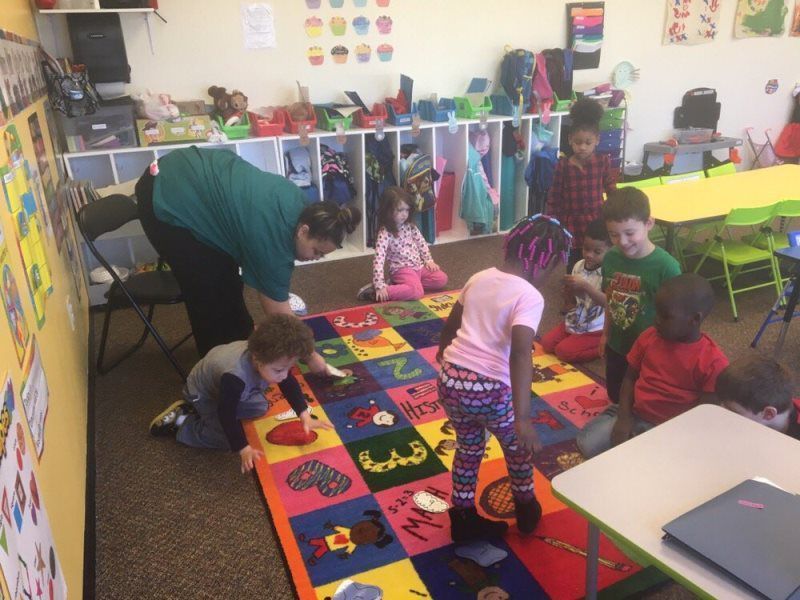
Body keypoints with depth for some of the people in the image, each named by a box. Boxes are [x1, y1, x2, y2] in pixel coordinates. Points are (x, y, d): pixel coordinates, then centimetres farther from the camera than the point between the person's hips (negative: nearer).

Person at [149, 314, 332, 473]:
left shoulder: (271, 357, -26)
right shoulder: (235, 376, -46)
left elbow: (290, 385, -13)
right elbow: (227, 414, -35)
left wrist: (305, 417, -20)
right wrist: (244, 449, -32)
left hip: (225, 388, 7)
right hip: (202, 393, -7)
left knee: (260, 408, 10)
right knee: (227, 439, -12)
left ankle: (203, 412, 18)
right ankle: (180, 423, 4)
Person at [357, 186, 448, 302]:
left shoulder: (410, 226, 4)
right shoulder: (384, 234, -18)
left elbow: (421, 243, 17)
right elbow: (378, 260, -26)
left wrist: (429, 260, 5)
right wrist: (380, 286, -32)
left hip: (419, 266, 8)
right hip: (402, 270, -8)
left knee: (442, 279, 0)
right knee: (416, 292, -31)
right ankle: (375, 291, -24)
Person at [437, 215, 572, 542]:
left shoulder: (480, 278, 8)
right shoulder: (530, 296, -11)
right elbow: (520, 355, -24)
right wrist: (523, 417, -27)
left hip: (450, 379, 6)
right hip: (488, 388, -5)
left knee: (468, 446, 27)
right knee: (517, 444, 24)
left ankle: (464, 520, 38)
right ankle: (526, 509, 45)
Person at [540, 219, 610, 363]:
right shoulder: (579, 265, -1)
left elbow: (608, 302, -30)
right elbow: (573, 303, 6)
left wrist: (585, 286, -35)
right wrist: (569, 293, -17)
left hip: (596, 328, -7)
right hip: (575, 321, 7)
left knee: (563, 351, -16)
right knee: (547, 342, -2)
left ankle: (604, 348, 2)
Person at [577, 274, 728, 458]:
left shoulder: (713, 361, -14)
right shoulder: (649, 337, 0)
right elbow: (630, 378, 7)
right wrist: (624, 418, -8)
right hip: (633, 415, 4)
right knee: (587, 444, -14)